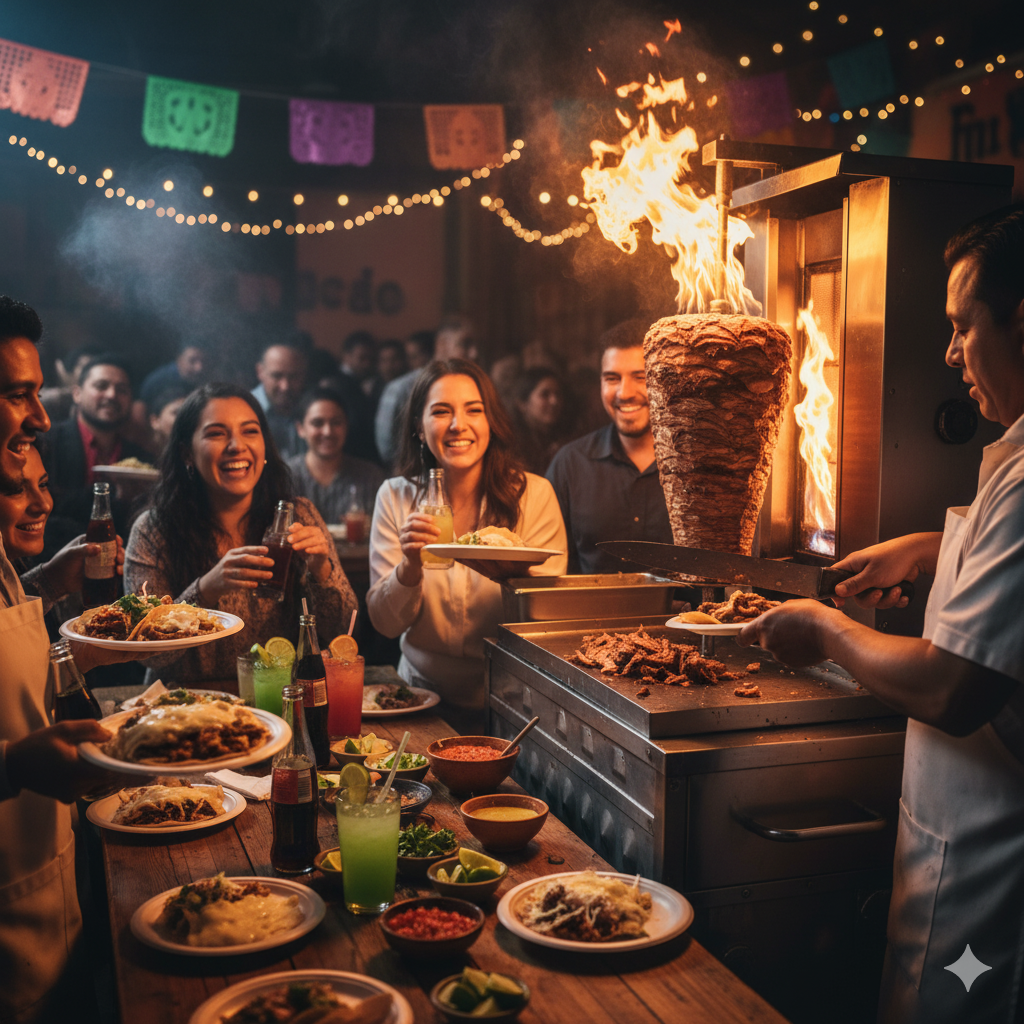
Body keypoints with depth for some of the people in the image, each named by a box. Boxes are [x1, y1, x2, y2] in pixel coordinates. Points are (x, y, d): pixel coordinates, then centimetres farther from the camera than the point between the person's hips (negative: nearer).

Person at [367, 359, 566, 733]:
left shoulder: (534, 494, -3)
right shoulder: (395, 497, 2)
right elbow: (386, 623, -1)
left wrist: (516, 574, -26)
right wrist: (410, 566, -21)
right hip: (425, 698, 2)